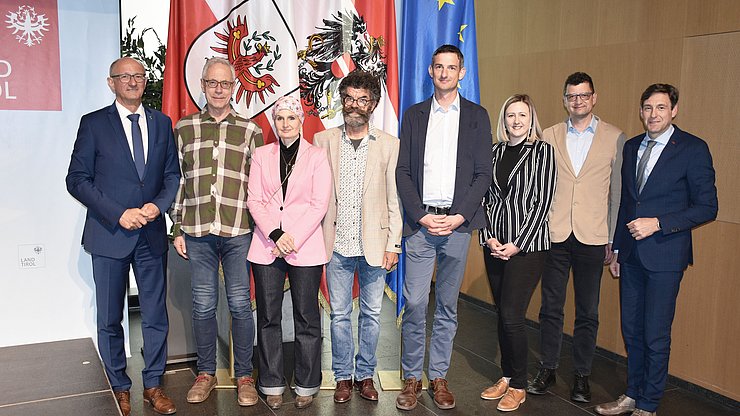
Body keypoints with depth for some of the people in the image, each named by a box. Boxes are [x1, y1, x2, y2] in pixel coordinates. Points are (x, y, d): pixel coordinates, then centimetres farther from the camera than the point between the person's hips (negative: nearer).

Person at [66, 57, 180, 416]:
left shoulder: (161, 123, 8)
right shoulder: (94, 124, -1)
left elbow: (173, 174, 9)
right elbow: (77, 180, -5)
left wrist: (157, 205, -10)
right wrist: (119, 214, -14)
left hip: (152, 234, 2)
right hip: (109, 234, -2)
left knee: (155, 316, 8)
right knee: (109, 319, 8)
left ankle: (153, 385, 23)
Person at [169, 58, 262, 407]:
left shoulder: (250, 130, 6)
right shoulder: (184, 128, 9)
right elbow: (177, 180, 11)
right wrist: (178, 229, 7)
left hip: (238, 232, -1)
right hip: (198, 233, 1)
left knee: (240, 305, 4)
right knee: (203, 305, 9)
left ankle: (244, 375, 18)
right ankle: (206, 373, 24)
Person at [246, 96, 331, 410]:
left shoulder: (316, 156, 3)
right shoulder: (261, 155, 10)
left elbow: (319, 205, -3)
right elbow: (254, 201, 3)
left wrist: (293, 238, -12)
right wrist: (275, 235, -11)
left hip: (305, 248, -2)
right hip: (266, 246, 2)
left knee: (306, 318, 3)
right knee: (268, 317, 7)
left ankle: (306, 385, 17)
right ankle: (272, 384, 21)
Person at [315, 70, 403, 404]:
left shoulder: (389, 145, 2)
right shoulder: (323, 141, 4)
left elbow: (395, 200, 1)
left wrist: (393, 245, -3)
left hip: (373, 245, 0)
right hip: (337, 245, 1)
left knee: (371, 314, 10)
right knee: (339, 314, 9)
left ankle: (365, 375, 26)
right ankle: (343, 377, 24)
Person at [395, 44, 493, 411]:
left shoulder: (476, 116, 8)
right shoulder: (414, 115, 10)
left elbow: (483, 173, 3)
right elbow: (403, 171, 5)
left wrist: (459, 217, -9)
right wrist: (421, 216, -7)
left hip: (457, 223, 0)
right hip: (419, 222, 0)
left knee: (447, 306, 8)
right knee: (414, 304, -1)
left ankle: (439, 377, 20)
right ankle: (412, 377, 13)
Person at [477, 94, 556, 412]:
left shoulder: (543, 151, -3)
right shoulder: (495, 151, 11)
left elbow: (543, 202, -8)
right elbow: (486, 197, 10)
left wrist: (517, 244, -12)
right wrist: (489, 237, -3)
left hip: (527, 244, -5)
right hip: (495, 244, 5)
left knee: (512, 316, -6)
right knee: (502, 314, 11)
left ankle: (519, 386, 11)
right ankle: (506, 377, 26)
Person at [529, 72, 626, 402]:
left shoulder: (615, 138, 3)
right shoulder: (549, 137, 7)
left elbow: (618, 192, 4)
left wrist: (614, 240, 1)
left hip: (592, 239, -1)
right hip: (554, 235, 1)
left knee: (587, 312, 8)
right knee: (550, 307, 8)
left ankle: (581, 376, 22)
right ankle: (547, 370, 23)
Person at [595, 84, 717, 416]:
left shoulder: (693, 149, -7)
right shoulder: (631, 147, 10)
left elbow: (707, 207, -8)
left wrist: (657, 223, -17)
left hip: (664, 255, -5)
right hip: (631, 254, 6)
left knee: (656, 336, 1)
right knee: (631, 330, 14)